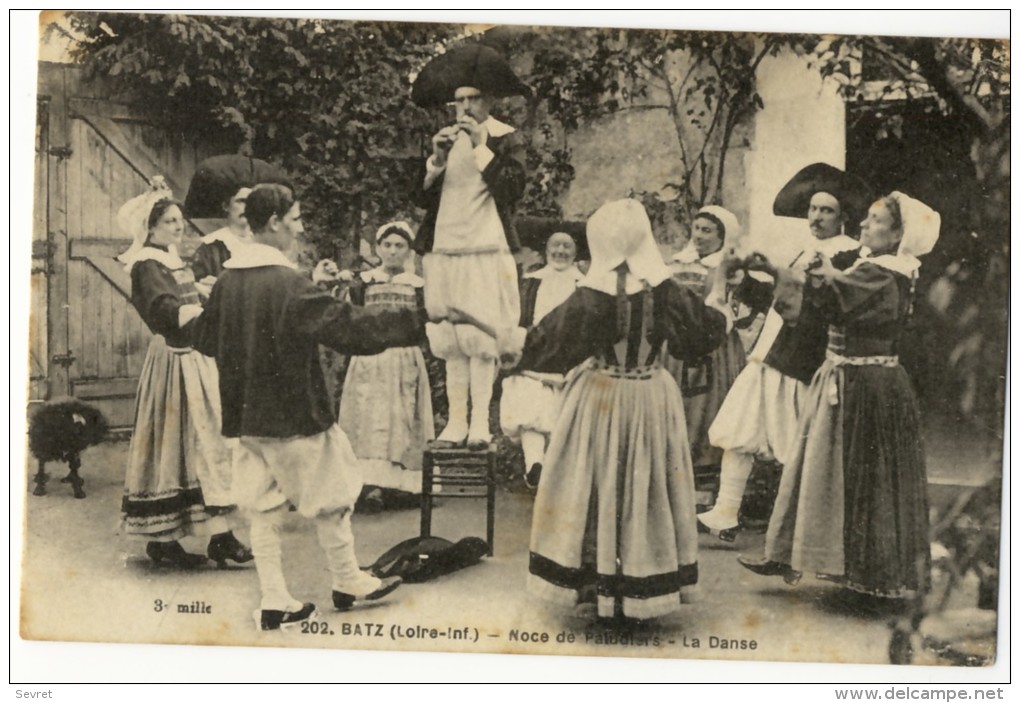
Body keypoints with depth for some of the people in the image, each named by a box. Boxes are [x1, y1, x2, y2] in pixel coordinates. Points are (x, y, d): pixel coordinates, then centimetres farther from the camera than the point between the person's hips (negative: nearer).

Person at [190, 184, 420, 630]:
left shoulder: (226, 281, 3)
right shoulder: (288, 283, -19)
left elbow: (204, 338, 17)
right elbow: (349, 327, -22)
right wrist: (415, 326, -17)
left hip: (246, 416, 7)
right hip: (295, 415, -7)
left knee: (264, 509, 11)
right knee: (329, 501, 11)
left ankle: (274, 602, 16)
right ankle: (348, 583, 26)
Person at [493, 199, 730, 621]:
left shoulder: (590, 298, -16)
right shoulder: (666, 292, -9)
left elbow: (549, 344, -9)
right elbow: (704, 333, 4)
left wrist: (513, 345, 11)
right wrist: (719, 310, 27)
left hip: (602, 403, -2)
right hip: (652, 402, 2)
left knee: (600, 491, 10)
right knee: (647, 492, 11)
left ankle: (601, 588, 17)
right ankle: (645, 595, 20)